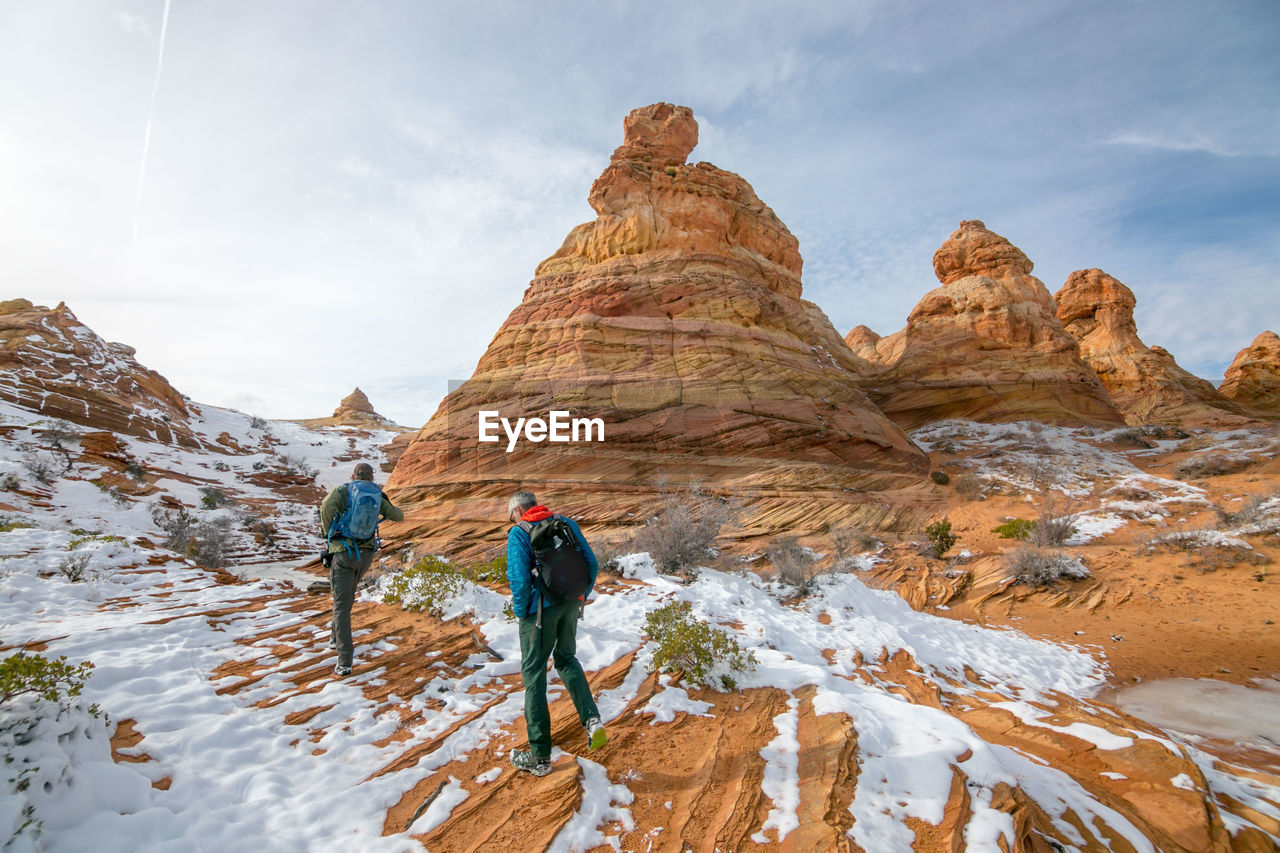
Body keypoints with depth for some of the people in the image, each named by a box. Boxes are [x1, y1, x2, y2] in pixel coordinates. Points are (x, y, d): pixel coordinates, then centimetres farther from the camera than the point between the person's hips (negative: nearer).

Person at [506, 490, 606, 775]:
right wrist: (580, 598, 11)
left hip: (540, 609, -5)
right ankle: (592, 720, 11)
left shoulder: (519, 533, -9)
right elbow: (591, 564, 3)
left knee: (534, 675, 9)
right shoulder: (566, 524, 5)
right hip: (570, 606, 5)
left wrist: (521, 612, -4)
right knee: (566, 659, 27)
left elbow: (519, 577, -19)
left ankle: (540, 757, 18)